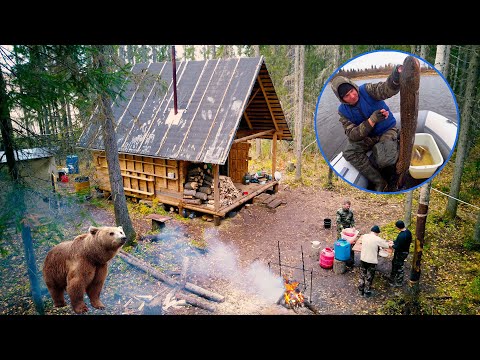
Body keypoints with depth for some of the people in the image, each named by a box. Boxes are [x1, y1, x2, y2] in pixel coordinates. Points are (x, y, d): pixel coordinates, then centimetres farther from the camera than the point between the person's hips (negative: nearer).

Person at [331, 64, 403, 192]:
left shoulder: (366, 90, -18)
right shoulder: (343, 111, -11)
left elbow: (386, 89, -40)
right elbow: (352, 135, -19)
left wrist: (395, 78, -66)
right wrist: (372, 120, -34)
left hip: (387, 131, -3)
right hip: (367, 136, 4)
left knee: (384, 159, -31)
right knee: (348, 153, -22)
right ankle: (379, 182, -13)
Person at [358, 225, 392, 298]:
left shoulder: (364, 236, -3)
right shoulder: (378, 239, -17)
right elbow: (387, 245, -5)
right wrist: (389, 243, 20)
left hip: (363, 259, 4)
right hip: (372, 261, -4)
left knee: (362, 275, 20)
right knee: (369, 277, 12)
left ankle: (361, 290, 33)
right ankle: (367, 292, 25)